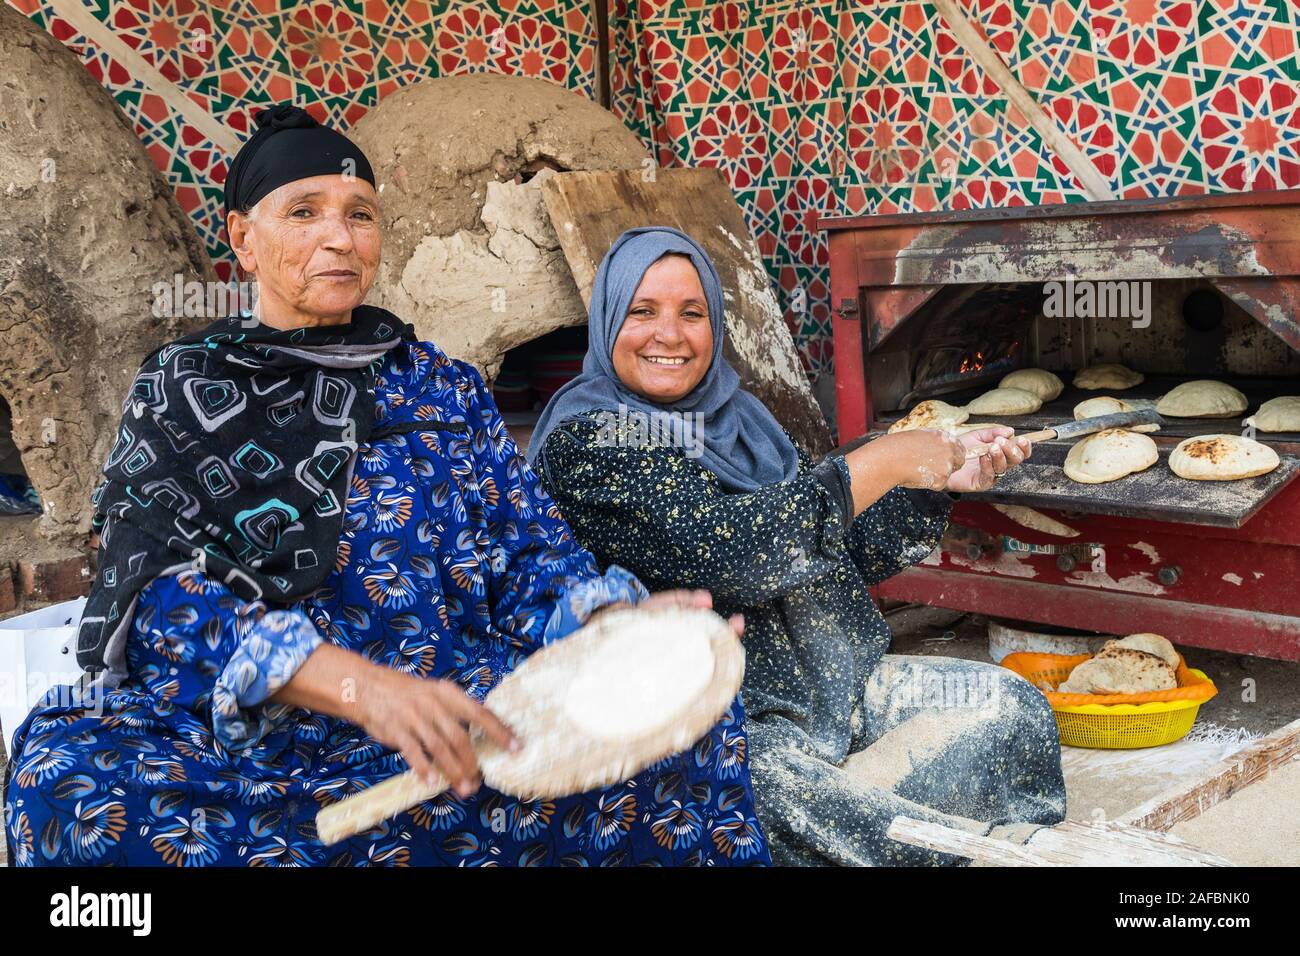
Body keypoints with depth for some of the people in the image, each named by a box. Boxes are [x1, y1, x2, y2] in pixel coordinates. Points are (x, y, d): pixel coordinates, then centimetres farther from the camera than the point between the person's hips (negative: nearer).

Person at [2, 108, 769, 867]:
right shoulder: (183, 386, 8)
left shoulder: (443, 386, 16)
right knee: (73, 774, -34)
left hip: (460, 723, 2)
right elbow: (158, 589, -8)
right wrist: (359, 684, -26)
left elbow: (532, 554, 10)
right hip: (244, 738, -1)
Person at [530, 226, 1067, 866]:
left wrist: (941, 480, 3)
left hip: (828, 682, 8)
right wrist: (880, 463, -18)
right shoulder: (586, 440, -11)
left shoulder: (731, 416, 12)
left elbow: (846, 550, 18)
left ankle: (852, 804, -15)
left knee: (1009, 705, -1)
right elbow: (721, 549, -25)